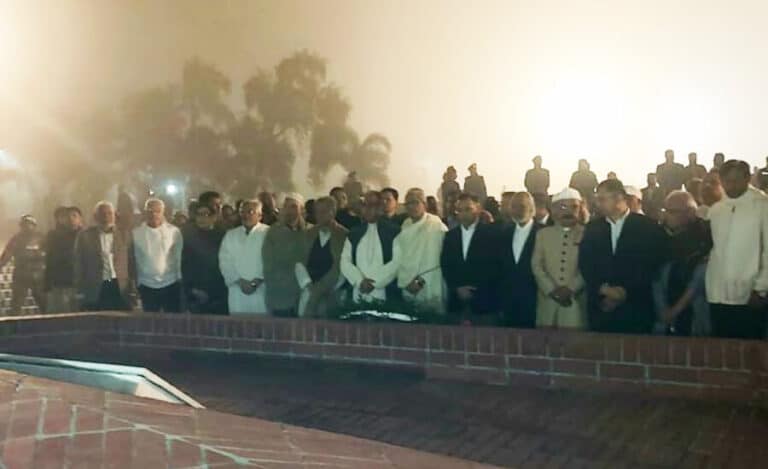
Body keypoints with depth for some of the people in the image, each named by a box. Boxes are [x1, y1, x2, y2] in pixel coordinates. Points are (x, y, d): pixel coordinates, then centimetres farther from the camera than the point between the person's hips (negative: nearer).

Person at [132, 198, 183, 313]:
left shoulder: (174, 231, -4)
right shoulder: (136, 233, -2)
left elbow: (180, 257, 2)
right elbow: (133, 260, 4)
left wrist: (179, 279, 3)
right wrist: (137, 283, 7)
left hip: (171, 285, -1)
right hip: (147, 286, 1)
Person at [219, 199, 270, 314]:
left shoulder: (268, 233, 0)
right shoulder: (230, 235, 12)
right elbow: (225, 262, 7)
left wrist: (257, 281, -13)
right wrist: (239, 281, -6)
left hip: (261, 292, -3)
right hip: (237, 293, 3)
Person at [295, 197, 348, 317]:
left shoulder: (344, 235, -3)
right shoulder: (309, 234, 12)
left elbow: (340, 267, -8)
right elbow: (300, 261, 7)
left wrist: (320, 288, -10)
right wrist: (307, 284, -7)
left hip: (331, 293, -4)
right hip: (309, 292, 4)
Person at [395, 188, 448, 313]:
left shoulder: (437, 226, -8)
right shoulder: (403, 227, 11)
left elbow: (441, 260, -11)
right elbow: (398, 257, 9)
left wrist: (421, 281, -13)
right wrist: (406, 282, -1)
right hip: (408, 291, 5)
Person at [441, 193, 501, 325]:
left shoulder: (491, 233, -1)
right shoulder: (450, 235, 13)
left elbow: (496, 266, -4)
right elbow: (445, 266, 11)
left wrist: (477, 290, -9)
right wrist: (457, 288, -2)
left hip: (483, 302, -3)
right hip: (457, 303, 4)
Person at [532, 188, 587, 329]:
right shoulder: (543, 233, 12)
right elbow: (536, 266, 5)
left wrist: (571, 289, -13)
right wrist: (552, 290, -7)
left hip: (576, 300, -2)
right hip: (548, 299, 2)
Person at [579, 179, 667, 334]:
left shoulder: (647, 227, 2)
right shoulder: (592, 228, 12)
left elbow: (651, 266, -3)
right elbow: (585, 265, 5)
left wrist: (625, 292, -10)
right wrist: (604, 289, -10)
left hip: (635, 309, -2)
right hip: (600, 309, 3)